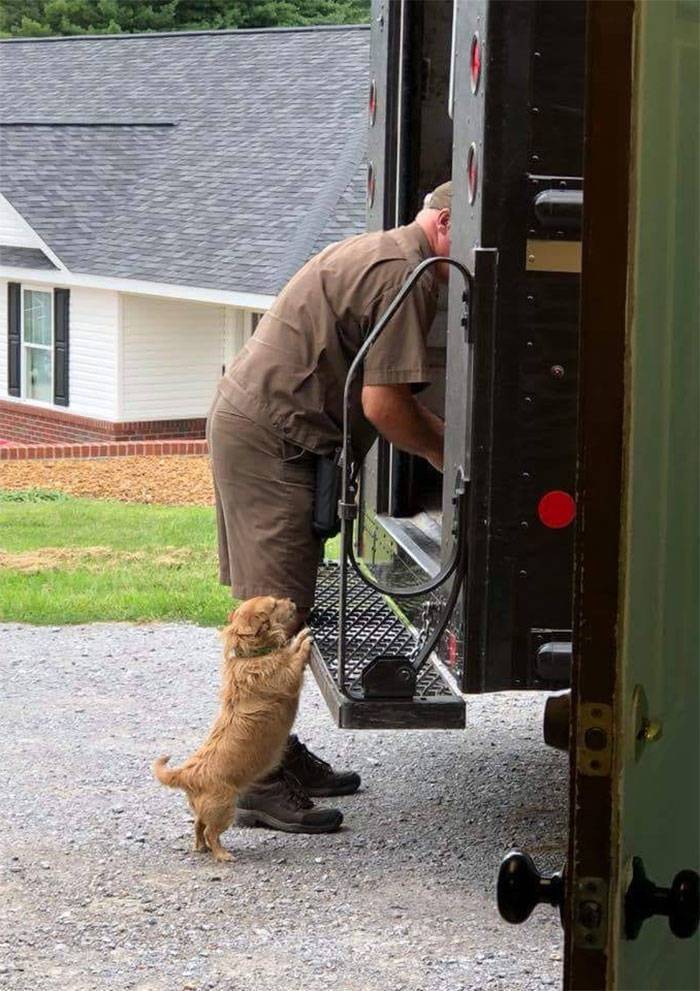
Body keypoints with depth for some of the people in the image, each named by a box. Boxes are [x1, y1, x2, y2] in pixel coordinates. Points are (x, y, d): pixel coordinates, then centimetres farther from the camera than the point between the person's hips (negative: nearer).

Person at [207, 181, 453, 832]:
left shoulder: (376, 255, 19)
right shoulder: (404, 274, -15)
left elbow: (376, 394, 21)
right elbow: (383, 403, -20)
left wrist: (443, 438, 15)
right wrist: (444, 452, -5)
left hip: (249, 423, 11)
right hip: (269, 441, -11)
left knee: (275, 604, 16)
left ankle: (276, 751, 24)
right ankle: (259, 781, -9)